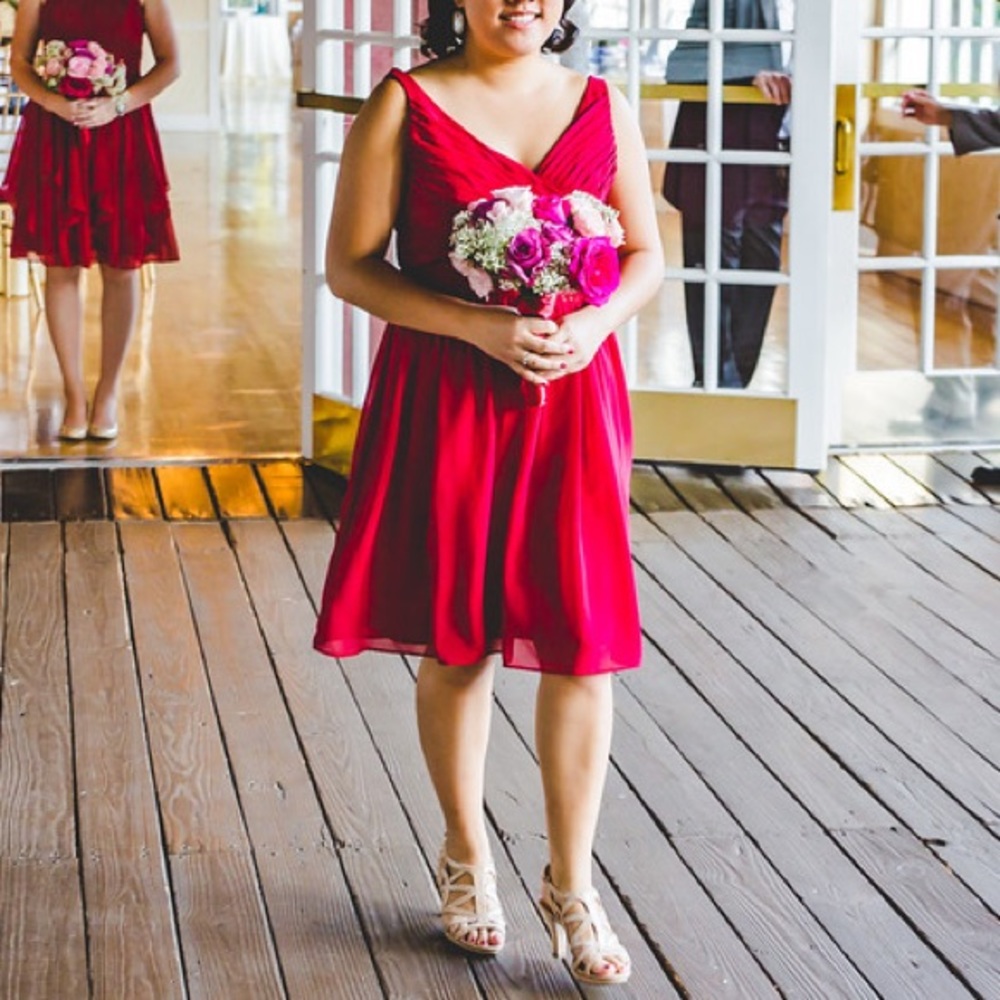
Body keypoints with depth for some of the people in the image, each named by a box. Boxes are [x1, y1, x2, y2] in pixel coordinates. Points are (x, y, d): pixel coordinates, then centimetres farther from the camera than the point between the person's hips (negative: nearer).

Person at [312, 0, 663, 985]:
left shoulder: (601, 106, 7)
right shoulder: (405, 104, -3)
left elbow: (647, 253, 13)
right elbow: (350, 265, -6)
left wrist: (596, 321, -10)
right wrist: (481, 326, -18)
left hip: (572, 397, 2)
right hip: (443, 400, -2)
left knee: (581, 644, -1)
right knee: (454, 642, 8)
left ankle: (570, 883, 13)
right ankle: (466, 857, 28)